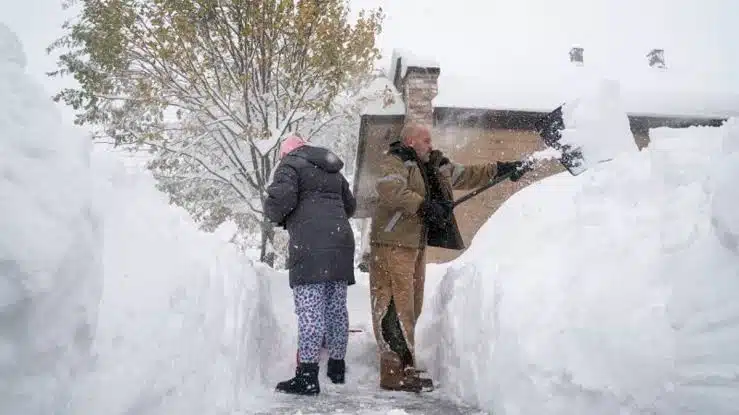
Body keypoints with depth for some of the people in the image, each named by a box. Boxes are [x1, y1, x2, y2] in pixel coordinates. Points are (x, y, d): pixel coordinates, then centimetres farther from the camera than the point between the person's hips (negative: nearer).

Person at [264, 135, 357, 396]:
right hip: (341, 242, 7)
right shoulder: (333, 171, 26)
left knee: (310, 309, -8)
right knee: (337, 307, 12)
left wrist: (274, 214, 6)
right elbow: (350, 206, 30)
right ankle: (337, 367, 22)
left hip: (310, 245, -7)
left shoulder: (290, 165, 3)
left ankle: (307, 375, -9)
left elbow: (281, 198, -14)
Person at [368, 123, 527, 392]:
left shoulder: (435, 166, 20)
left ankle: (404, 369, 19)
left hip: (416, 245, 9)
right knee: (396, 307, -10)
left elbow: (467, 175, 28)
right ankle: (395, 373, -7)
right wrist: (422, 205, -27)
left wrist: (501, 169, 23)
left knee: (411, 307, 11)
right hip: (393, 245, -9)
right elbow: (389, 189, -26)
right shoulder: (394, 162, -7)